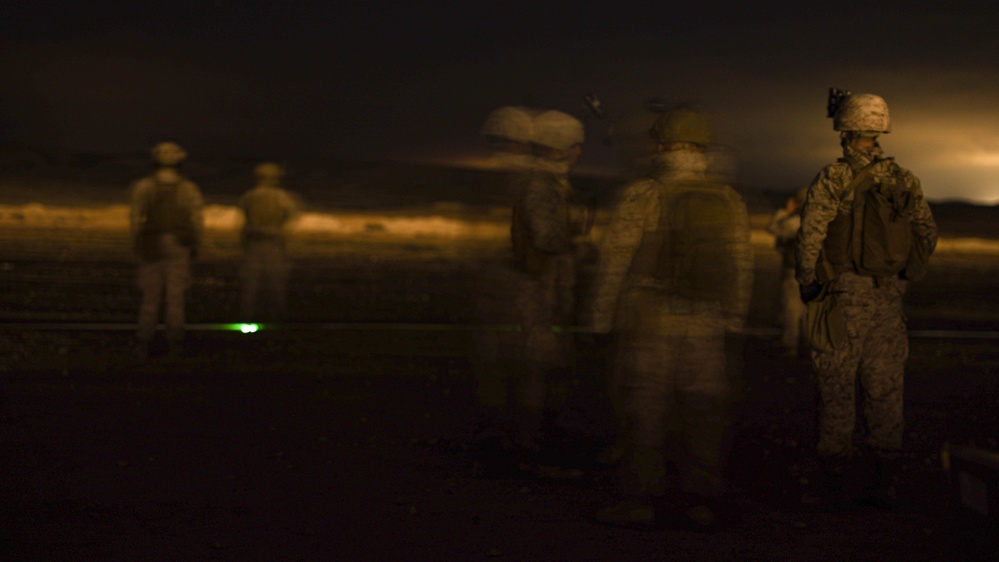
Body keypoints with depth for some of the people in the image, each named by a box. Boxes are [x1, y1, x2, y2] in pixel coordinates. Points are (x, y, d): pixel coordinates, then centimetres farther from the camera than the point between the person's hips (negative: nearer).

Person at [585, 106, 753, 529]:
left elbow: (614, 260, -9)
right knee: (702, 411, 9)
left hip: (649, 320, -4)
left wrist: (599, 317, -1)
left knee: (643, 410, 2)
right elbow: (741, 265, 6)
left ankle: (640, 499, 4)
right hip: (705, 324, 4)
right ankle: (700, 499, 12)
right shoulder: (730, 201, 3)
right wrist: (734, 319, 15)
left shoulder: (641, 196, -10)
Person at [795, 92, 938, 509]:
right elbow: (927, 235, 9)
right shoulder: (904, 180, 5)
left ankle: (839, 479, 3)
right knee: (885, 389, 9)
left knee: (837, 389, 2)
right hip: (888, 299, 4)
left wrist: (807, 287, 1)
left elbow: (809, 239, -12)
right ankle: (883, 481, 13)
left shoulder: (831, 180, -9)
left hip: (841, 297, -4)